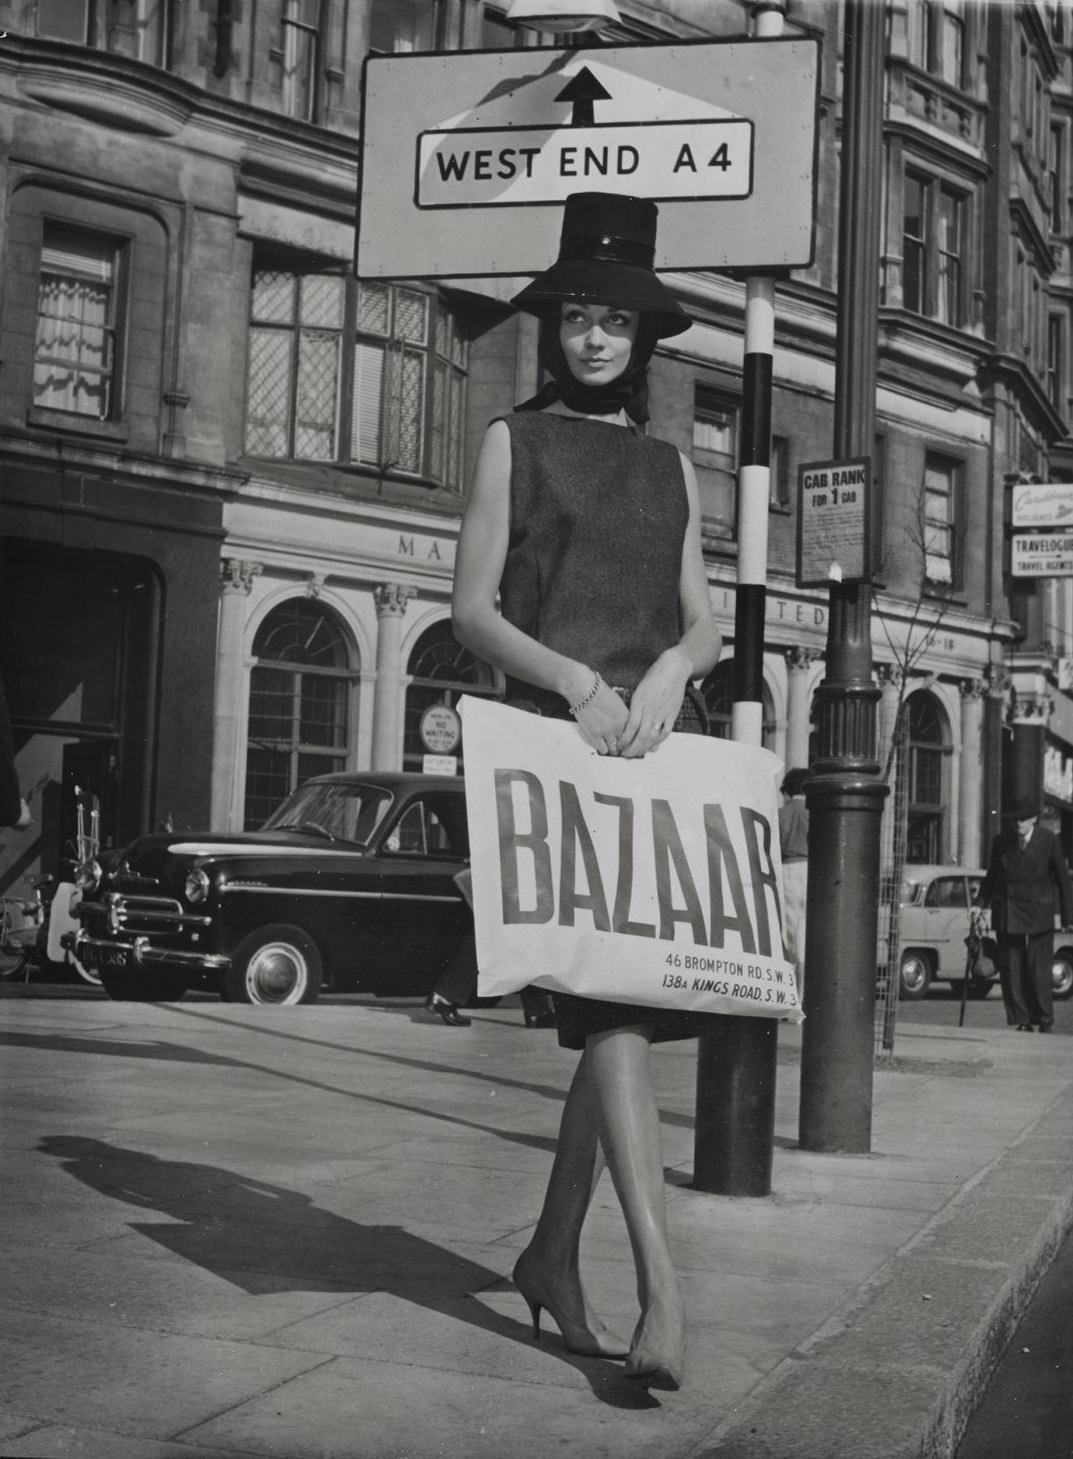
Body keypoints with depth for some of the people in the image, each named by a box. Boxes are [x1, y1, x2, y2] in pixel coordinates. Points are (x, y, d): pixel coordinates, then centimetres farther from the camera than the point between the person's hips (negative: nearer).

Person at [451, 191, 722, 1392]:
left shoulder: (671, 468, 20)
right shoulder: (515, 441, 9)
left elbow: (704, 621, 14)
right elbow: (471, 609, 1)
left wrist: (667, 671, -9)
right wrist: (572, 677, -15)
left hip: (659, 739, 5)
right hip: (555, 735, -4)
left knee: (631, 1000, 3)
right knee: (607, 993, -18)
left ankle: (552, 1257, 19)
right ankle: (661, 1285, -22)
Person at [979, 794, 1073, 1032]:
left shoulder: (1049, 841, -3)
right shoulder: (1001, 842, 4)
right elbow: (991, 877, 12)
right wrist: (980, 904, 2)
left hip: (1039, 912, -3)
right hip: (1007, 914, 3)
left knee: (1038, 970, -4)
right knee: (1011, 969, 0)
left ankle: (1045, 1020, 13)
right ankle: (1020, 1022, 8)